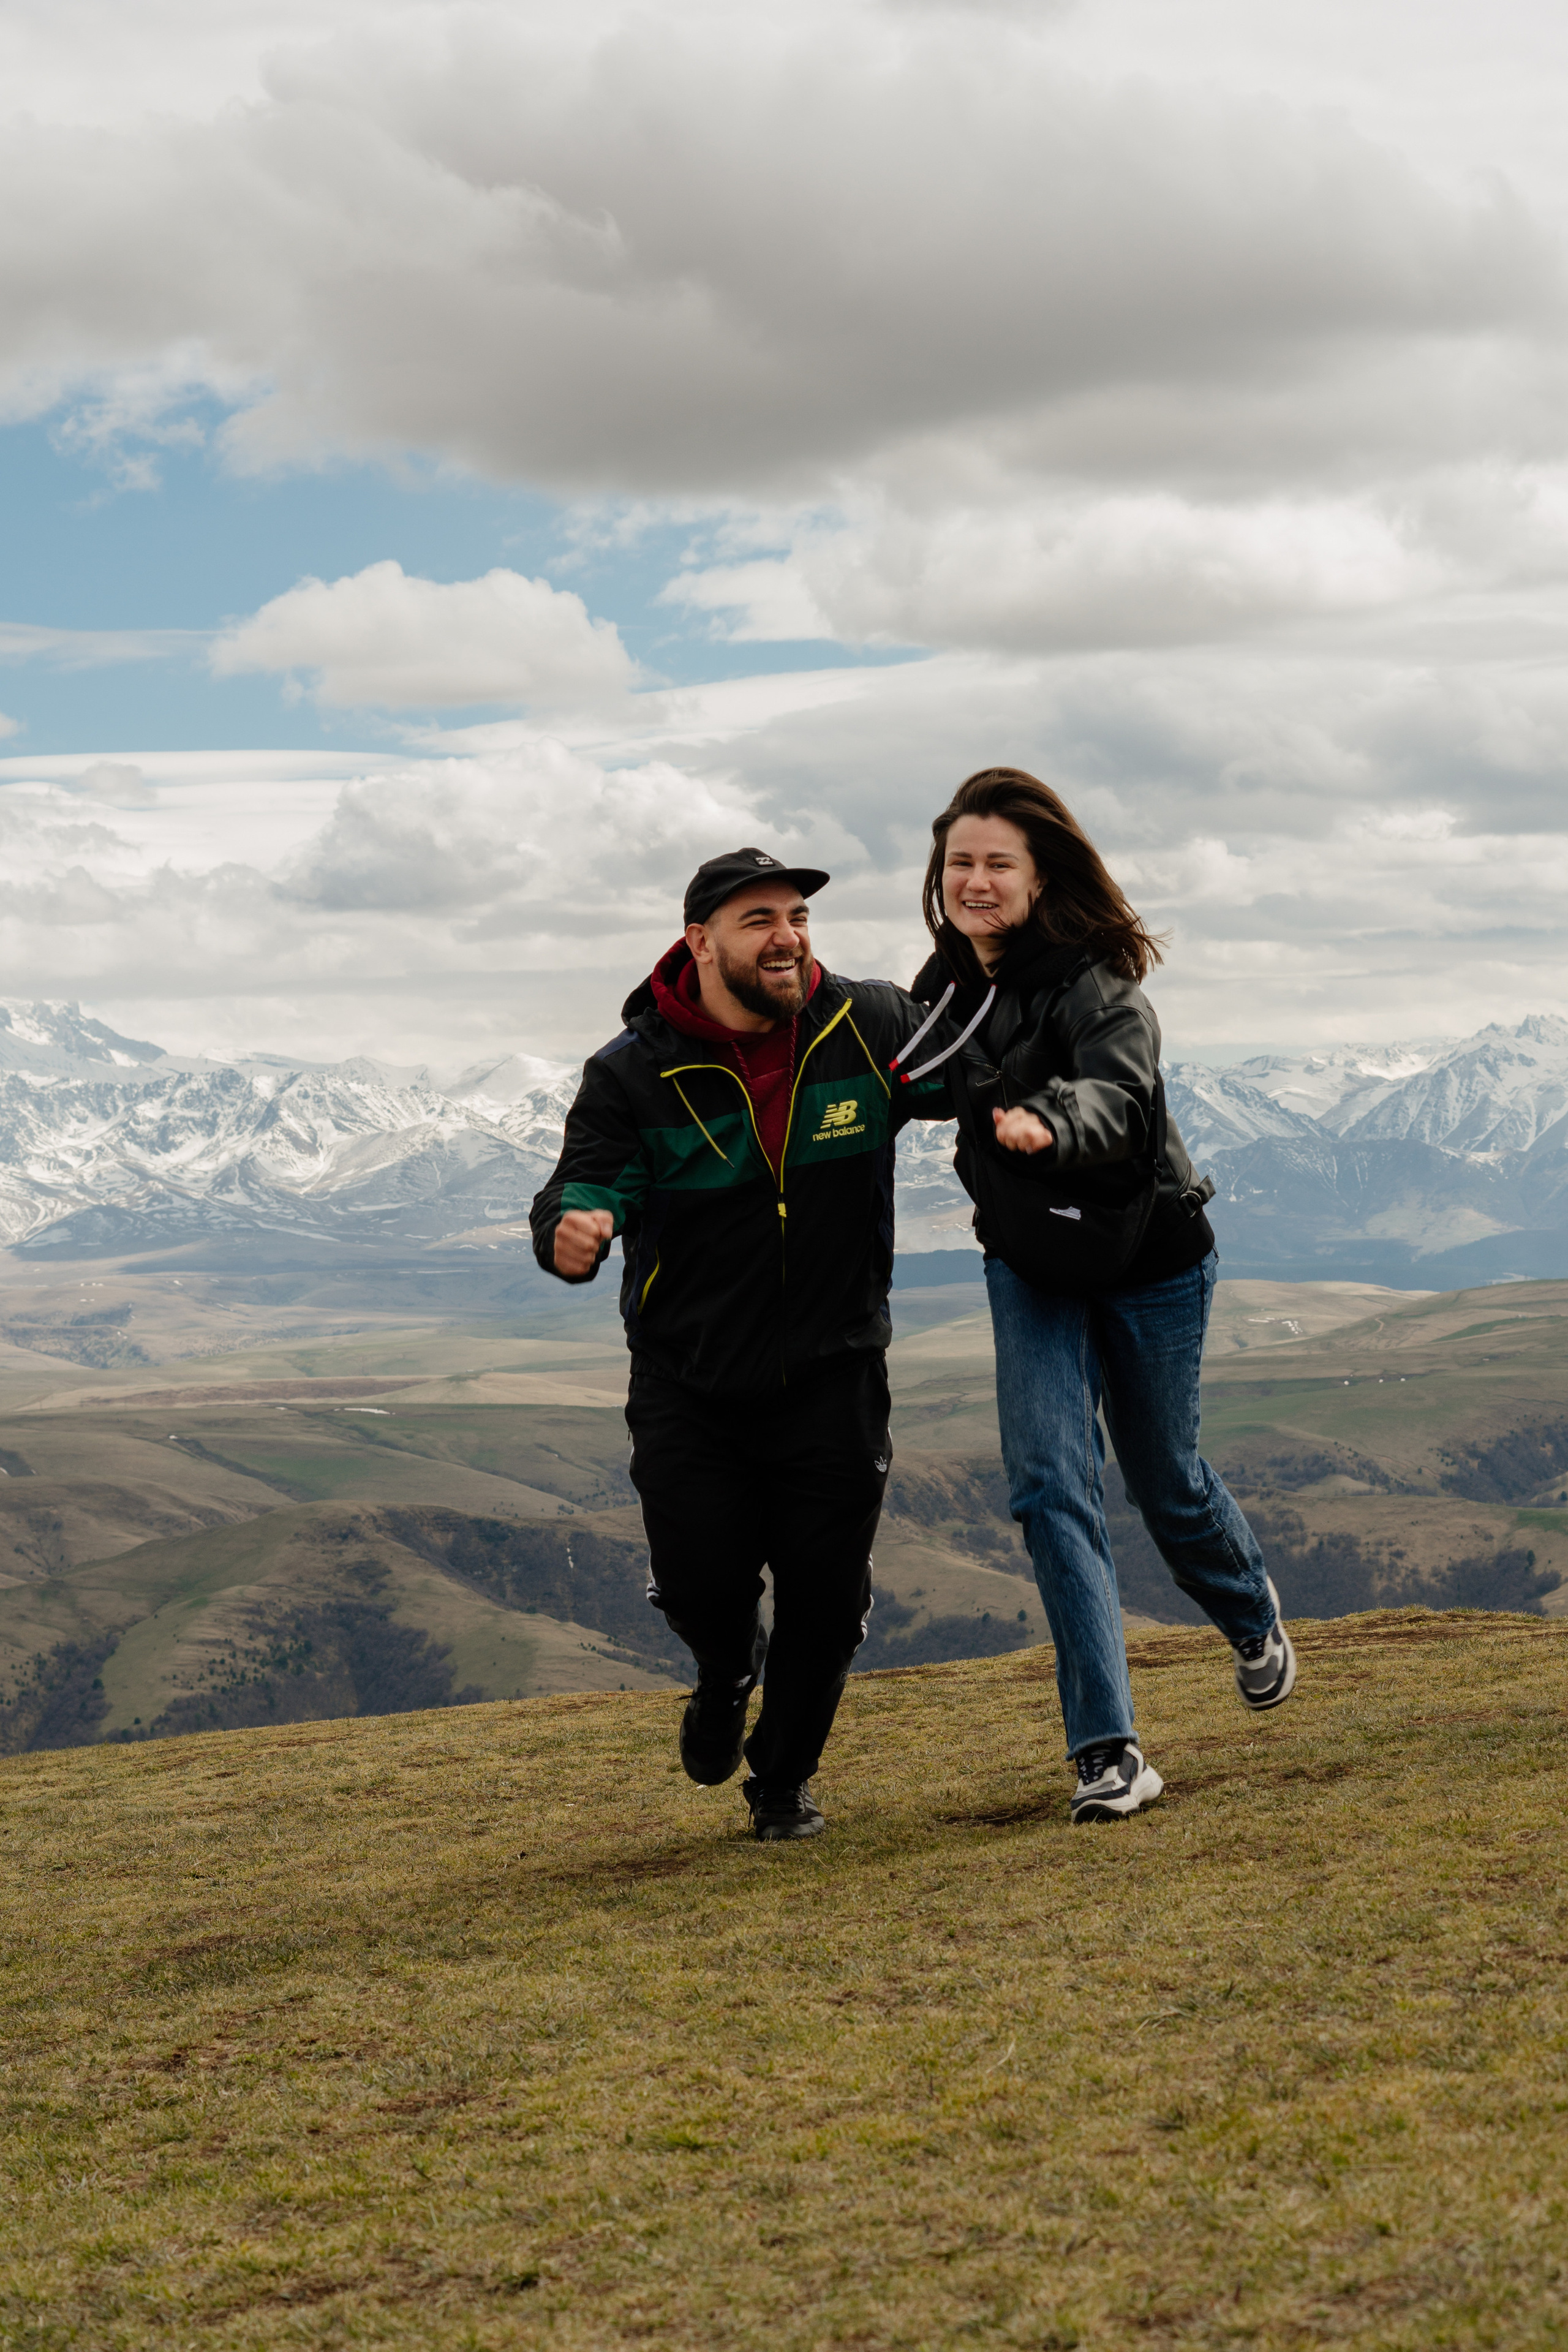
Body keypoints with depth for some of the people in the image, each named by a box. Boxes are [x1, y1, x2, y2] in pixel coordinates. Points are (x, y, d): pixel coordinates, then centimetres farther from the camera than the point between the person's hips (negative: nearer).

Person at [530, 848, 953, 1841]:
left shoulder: (872, 1030, -7)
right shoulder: (635, 1073, -11)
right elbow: (587, 1185, -17)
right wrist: (573, 1230, -41)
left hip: (832, 1375, 1)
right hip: (689, 1381, -1)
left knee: (828, 1594, 2)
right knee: (702, 1584, -9)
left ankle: (785, 1778, 29)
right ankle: (730, 1668, 31)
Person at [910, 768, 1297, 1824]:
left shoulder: (1098, 983, -24)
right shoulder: (946, 984, -4)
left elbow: (1117, 1092, -44)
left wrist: (1050, 1125, -62)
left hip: (1147, 1255, -4)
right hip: (1029, 1263, 4)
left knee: (1167, 1479, 11)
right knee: (1050, 1481, -12)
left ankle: (1253, 1612, 47)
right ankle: (1109, 1751, -11)